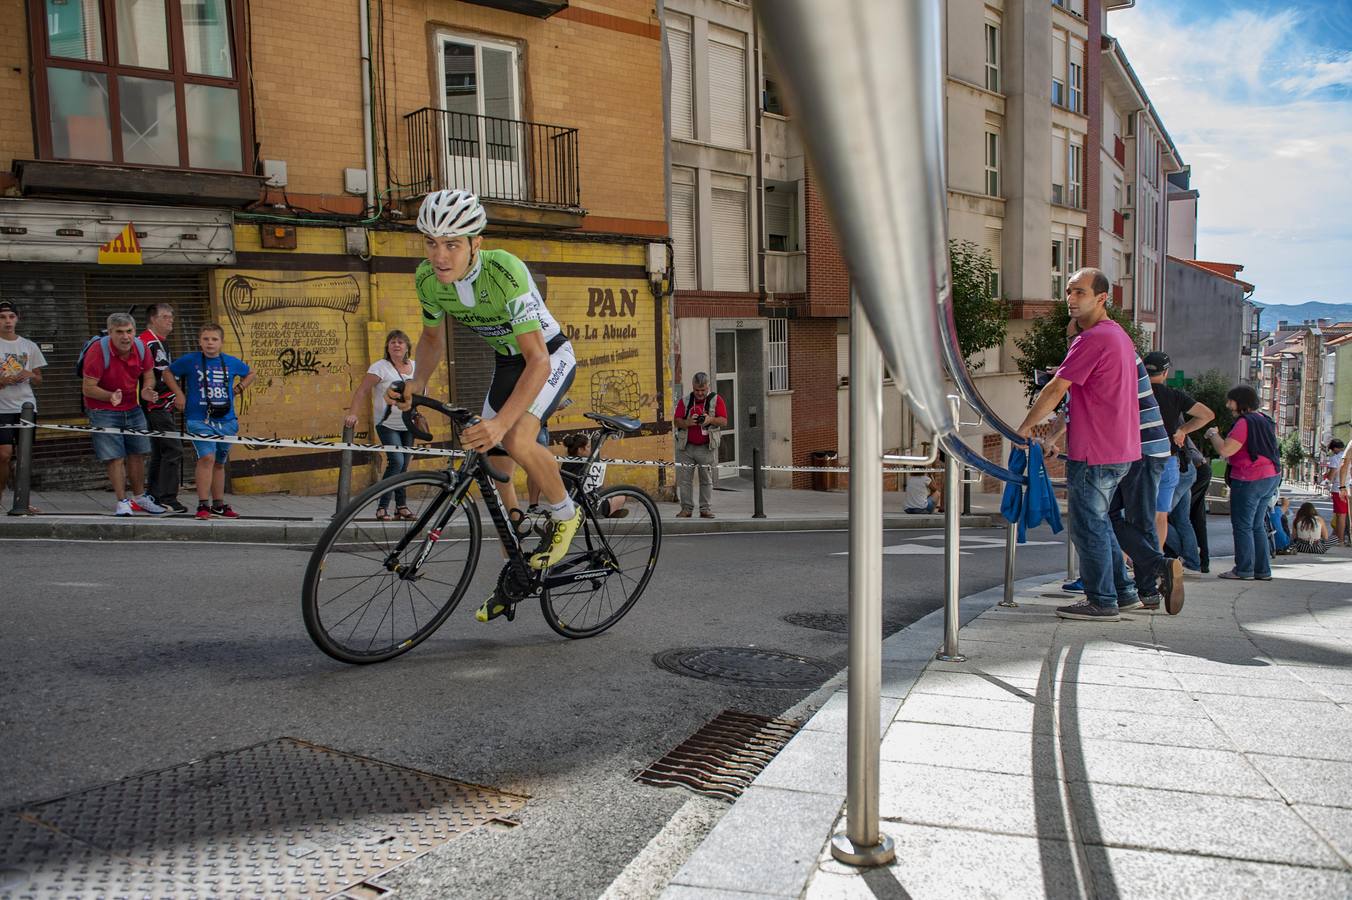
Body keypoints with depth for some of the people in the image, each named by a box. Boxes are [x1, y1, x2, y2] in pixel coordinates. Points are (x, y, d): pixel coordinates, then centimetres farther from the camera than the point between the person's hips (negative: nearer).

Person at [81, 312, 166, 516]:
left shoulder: (141, 347, -7)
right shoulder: (98, 350, -22)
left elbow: (148, 375, 8)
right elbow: (88, 388, -22)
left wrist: (147, 390, -14)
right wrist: (111, 396, -39)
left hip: (133, 408, 5)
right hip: (103, 411, -5)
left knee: (137, 453, 11)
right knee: (115, 457, -9)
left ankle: (139, 498, 25)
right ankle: (122, 502, -1)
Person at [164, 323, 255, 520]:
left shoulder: (232, 362, 5)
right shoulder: (189, 360, -2)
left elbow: (250, 374, 25)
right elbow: (168, 373, 13)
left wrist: (237, 390, 11)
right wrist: (179, 394, 5)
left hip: (226, 421, 4)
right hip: (199, 420, -4)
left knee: (219, 463, 14)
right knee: (207, 458, -19)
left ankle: (219, 505, 25)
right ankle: (203, 505, -13)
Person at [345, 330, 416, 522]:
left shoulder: (414, 366, 6)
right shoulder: (380, 367, -11)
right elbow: (361, 391, -15)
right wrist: (352, 413, -25)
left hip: (408, 425, 6)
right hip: (387, 424, -6)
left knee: (403, 466, 10)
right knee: (396, 461, -20)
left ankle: (402, 507, 19)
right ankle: (382, 507, -13)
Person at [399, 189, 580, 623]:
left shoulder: (505, 272, -35)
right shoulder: (427, 278, -16)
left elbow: (538, 362, -38)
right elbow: (433, 338, 5)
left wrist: (501, 422, -48)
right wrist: (418, 382, -14)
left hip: (550, 356, -6)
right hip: (506, 360, 6)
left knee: (517, 440, -31)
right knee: (491, 464, 4)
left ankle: (565, 514, -1)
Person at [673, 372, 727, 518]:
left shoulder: (716, 400, 6)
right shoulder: (684, 401, 9)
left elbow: (724, 420, -2)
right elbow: (676, 421, 2)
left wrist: (710, 420, -20)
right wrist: (688, 422, -18)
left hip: (707, 447, -1)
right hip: (686, 447, 2)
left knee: (707, 480, 2)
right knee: (684, 479, -2)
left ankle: (706, 509, 6)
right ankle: (686, 508, 5)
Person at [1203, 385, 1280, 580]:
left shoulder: (1244, 422, -16)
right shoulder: (1264, 420, 13)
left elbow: (1224, 450, -21)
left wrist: (1213, 434, -5)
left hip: (1249, 480, -9)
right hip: (1271, 477, 9)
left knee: (1242, 526, -1)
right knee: (1257, 526, 15)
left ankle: (1244, 570, 2)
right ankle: (1263, 570, 16)